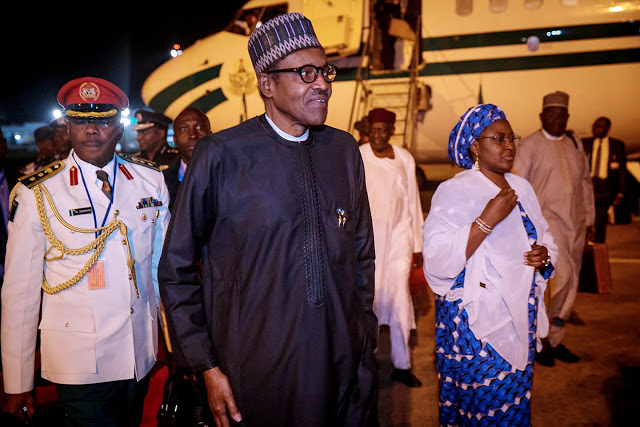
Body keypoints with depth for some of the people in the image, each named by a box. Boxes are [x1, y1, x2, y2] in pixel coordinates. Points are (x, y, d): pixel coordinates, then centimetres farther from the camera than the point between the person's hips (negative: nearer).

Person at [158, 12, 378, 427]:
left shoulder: (345, 149, 2)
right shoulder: (220, 155, -11)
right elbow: (176, 268, -4)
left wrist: (365, 338, 10)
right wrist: (208, 365, -5)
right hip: (257, 375, -3)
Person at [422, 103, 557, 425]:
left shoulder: (522, 188, 9)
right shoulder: (454, 192, -13)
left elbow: (545, 238, 20)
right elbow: (437, 262, -23)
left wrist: (544, 254, -3)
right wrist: (488, 220, -25)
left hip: (520, 320, 6)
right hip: (475, 325, -6)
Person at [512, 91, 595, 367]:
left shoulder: (575, 143, 14)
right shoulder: (530, 145, -3)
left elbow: (585, 182, 18)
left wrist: (590, 217, 15)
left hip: (575, 222, 6)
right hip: (545, 218, -6)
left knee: (570, 283, 8)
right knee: (559, 276, -19)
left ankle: (555, 340, 21)